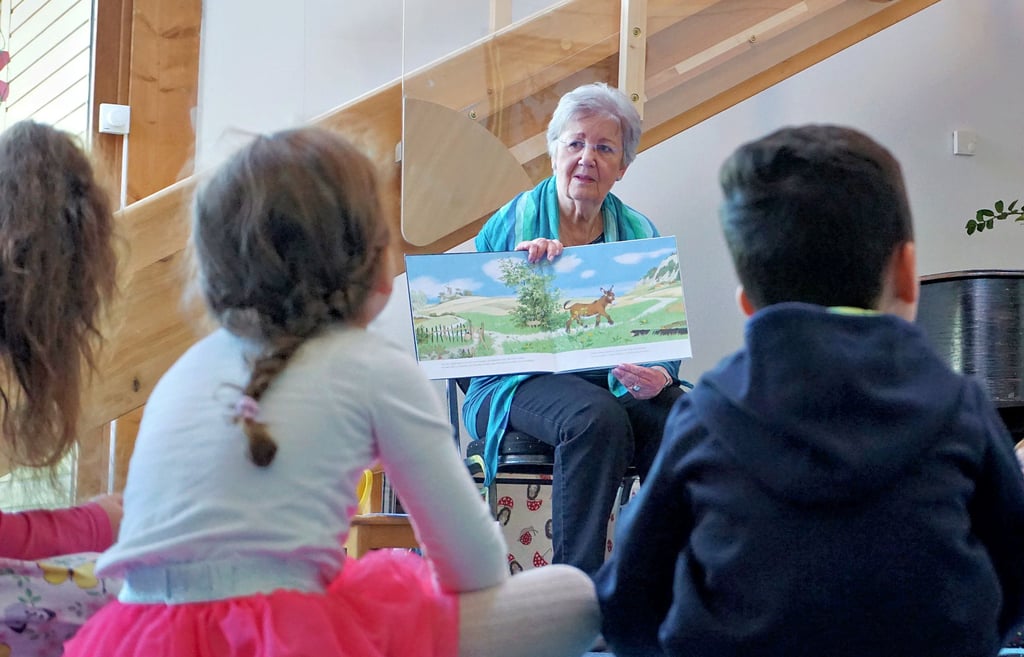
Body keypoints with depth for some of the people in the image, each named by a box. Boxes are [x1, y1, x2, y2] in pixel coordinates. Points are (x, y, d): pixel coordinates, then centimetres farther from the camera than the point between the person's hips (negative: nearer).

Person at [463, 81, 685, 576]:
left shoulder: (640, 235, 13)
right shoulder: (513, 223, 5)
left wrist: (658, 376, -18)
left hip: (615, 381, 3)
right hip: (521, 382, -3)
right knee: (599, 418, -35)